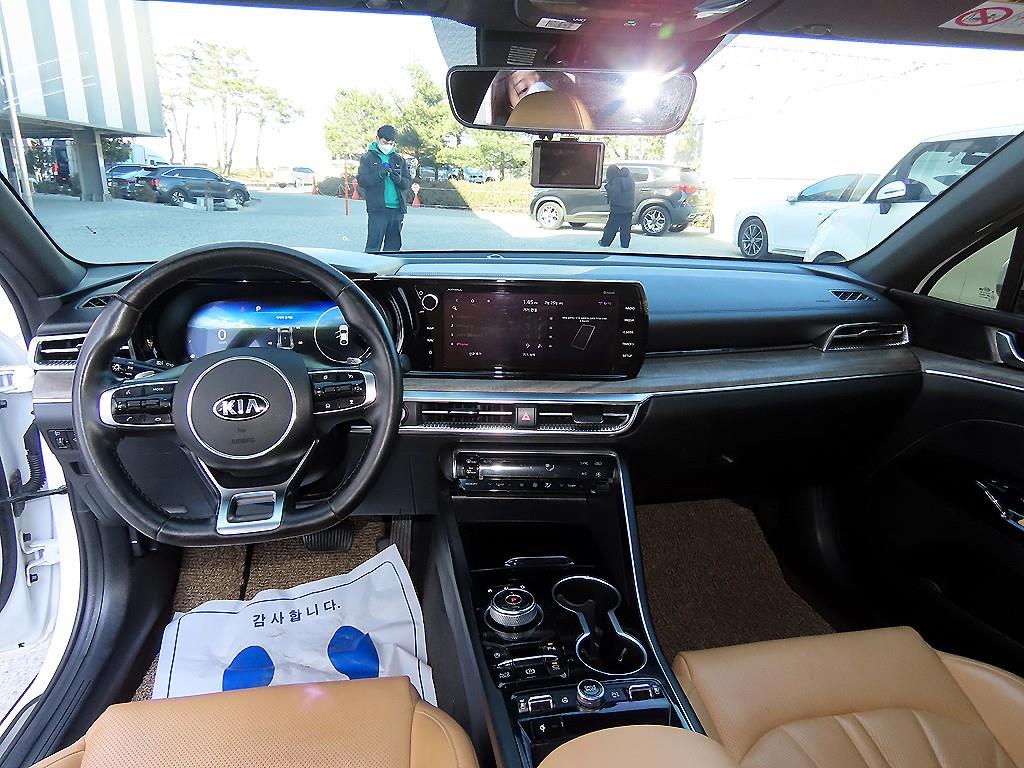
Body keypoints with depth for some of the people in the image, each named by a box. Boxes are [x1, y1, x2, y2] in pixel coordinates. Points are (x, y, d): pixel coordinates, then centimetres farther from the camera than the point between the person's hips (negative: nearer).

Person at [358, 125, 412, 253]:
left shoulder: (399, 159, 15)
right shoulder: (368, 158, 5)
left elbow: (408, 182, 10)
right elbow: (362, 181, -5)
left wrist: (399, 179, -12)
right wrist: (380, 174, -20)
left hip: (397, 209, 4)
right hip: (377, 209, -4)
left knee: (394, 246, 9)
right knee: (373, 246, -9)